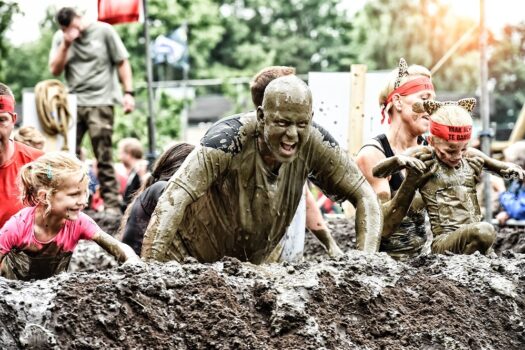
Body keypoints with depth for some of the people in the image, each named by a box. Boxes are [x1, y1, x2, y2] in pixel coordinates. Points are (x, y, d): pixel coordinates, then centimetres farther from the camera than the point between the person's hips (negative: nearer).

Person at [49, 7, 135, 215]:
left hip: (100, 102, -3)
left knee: (103, 156, -6)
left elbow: (122, 63, 3)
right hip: (73, 103, 4)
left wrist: (128, 93, -5)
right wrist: (66, 45, -8)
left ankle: (112, 204, -4)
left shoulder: (103, 31, 1)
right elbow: (55, 70, 4)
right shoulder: (60, 38, 10)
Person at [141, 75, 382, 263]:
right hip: (188, 258, -5)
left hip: (249, 264, 5)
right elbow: (173, 200, -38)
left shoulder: (313, 143, -18)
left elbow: (364, 197, -10)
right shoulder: (231, 139, -31)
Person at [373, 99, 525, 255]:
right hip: (444, 241, -6)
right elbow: (376, 171, -5)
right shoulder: (422, 156, -1)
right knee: (484, 231, -32)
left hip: (476, 236, 6)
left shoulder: (472, 157, 11)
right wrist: (399, 160, -25)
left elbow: (502, 168, 28)